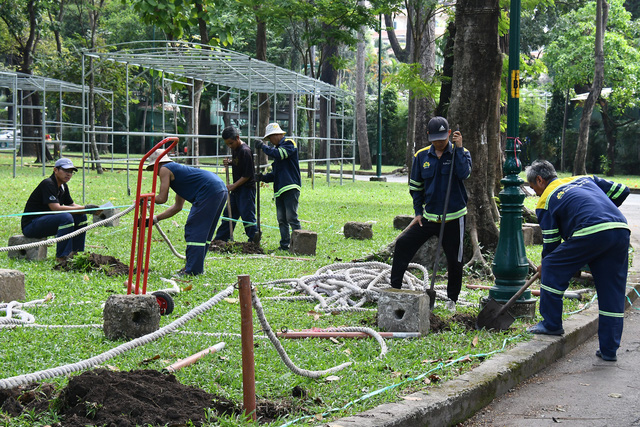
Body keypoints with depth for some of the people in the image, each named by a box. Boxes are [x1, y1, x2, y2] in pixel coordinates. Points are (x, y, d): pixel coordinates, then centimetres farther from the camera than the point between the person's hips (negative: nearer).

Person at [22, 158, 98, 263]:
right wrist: (84, 208, -27)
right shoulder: (48, 184, -18)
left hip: (46, 221, 10)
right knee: (66, 217, -31)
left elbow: (72, 205, 15)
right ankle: (61, 257, -28)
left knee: (81, 217, 3)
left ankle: (73, 252, 3)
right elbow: (56, 208, -27)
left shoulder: (63, 186, 11)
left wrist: (91, 209, -5)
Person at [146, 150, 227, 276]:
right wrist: (156, 218, 37)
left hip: (209, 191, -10)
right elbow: (178, 206, 34)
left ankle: (192, 270, -5)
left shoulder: (164, 169, 5)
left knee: (194, 230, -4)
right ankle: (196, 267, 22)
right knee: (204, 231, 17)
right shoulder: (177, 169, 32)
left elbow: (162, 198, 2)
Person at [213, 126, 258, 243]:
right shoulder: (234, 149, 7)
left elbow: (247, 175, -19)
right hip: (236, 188, 9)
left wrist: (234, 186, -16)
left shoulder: (245, 151, -20)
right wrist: (229, 162, 4)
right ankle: (220, 239, 23)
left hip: (246, 188, -9)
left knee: (247, 216, -8)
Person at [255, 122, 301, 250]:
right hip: (279, 189, 9)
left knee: (291, 217, -13)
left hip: (291, 187, -9)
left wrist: (263, 147, -10)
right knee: (281, 219, 6)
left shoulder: (289, 144, -1)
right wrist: (264, 177, 7)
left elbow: (279, 154, -23)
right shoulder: (278, 147, 24)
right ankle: (285, 244, 9)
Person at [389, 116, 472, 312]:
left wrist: (458, 148, -22)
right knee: (402, 244, -8)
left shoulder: (460, 153, -2)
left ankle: (452, 298, 23)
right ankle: (395, 288, 2)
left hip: (453, 217, -2)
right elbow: (415, 186, 13)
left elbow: (464, 173, -22)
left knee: (454, 260, 4)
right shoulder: (422, 156, 4)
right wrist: (418, 212, 7)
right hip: (428, 216, 3)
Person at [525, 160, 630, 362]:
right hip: (622, 229, 6)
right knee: (612, 292, 11)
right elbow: (621, 190, 27)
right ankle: (609, 349, 14)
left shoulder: (546, 201, 14)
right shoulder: (585, 179, 30)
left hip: (591, 232, -6)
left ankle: (551, 323, 19)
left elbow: (551, 241, 14)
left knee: (552, 268, 14)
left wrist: (544, 266, 31)